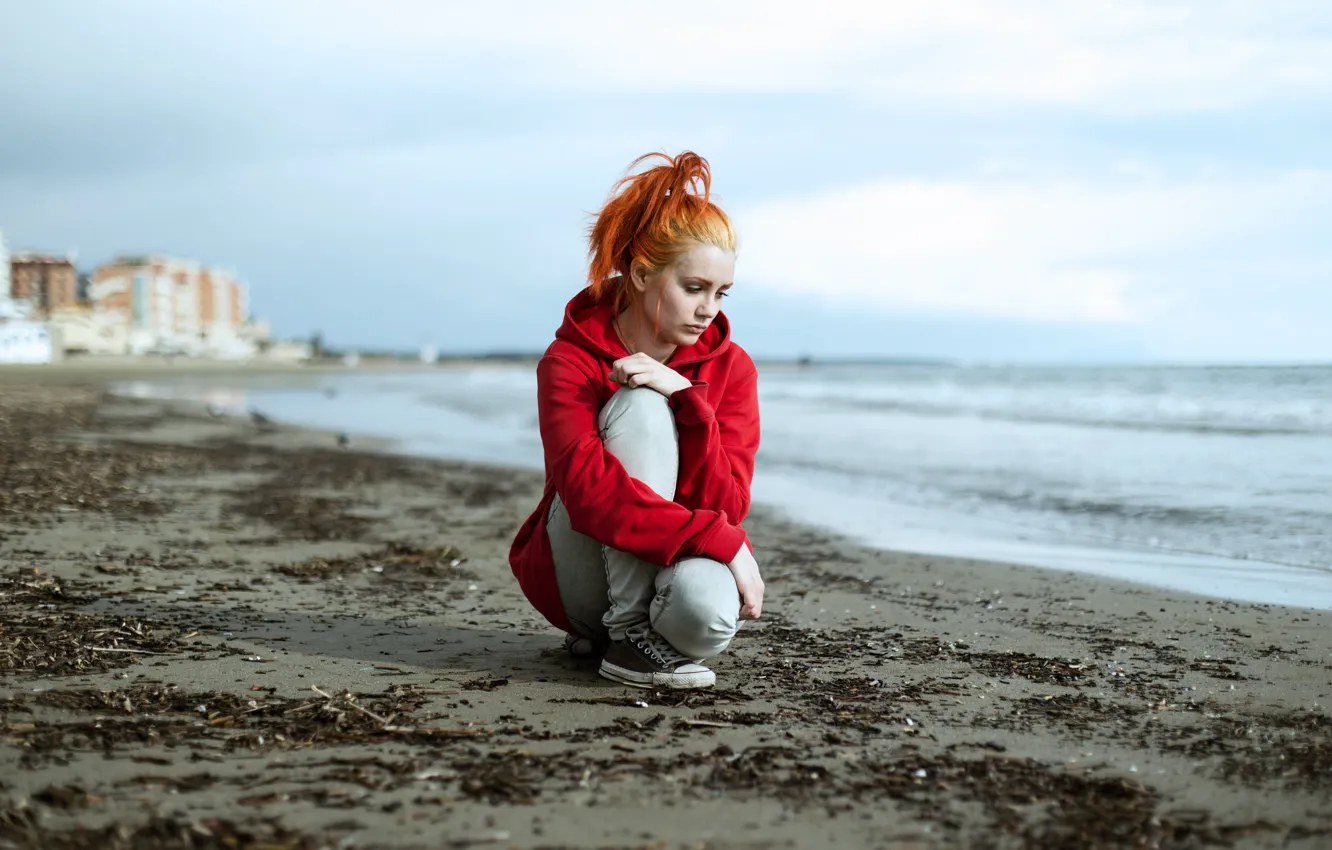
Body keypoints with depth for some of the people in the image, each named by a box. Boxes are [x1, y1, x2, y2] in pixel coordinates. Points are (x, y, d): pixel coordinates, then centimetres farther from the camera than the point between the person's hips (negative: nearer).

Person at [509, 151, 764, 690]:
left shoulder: (730, 368, -2)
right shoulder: (569, 361, -12)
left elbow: (726, 505, -12)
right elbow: (588, 490, -28)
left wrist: (690, 401, -26)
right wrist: (722, 541, -34)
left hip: (676, 566, 3)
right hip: (579, 578, -2)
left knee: (708, 609, -37)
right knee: (641, 406, -27)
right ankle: (626, 631, -24)